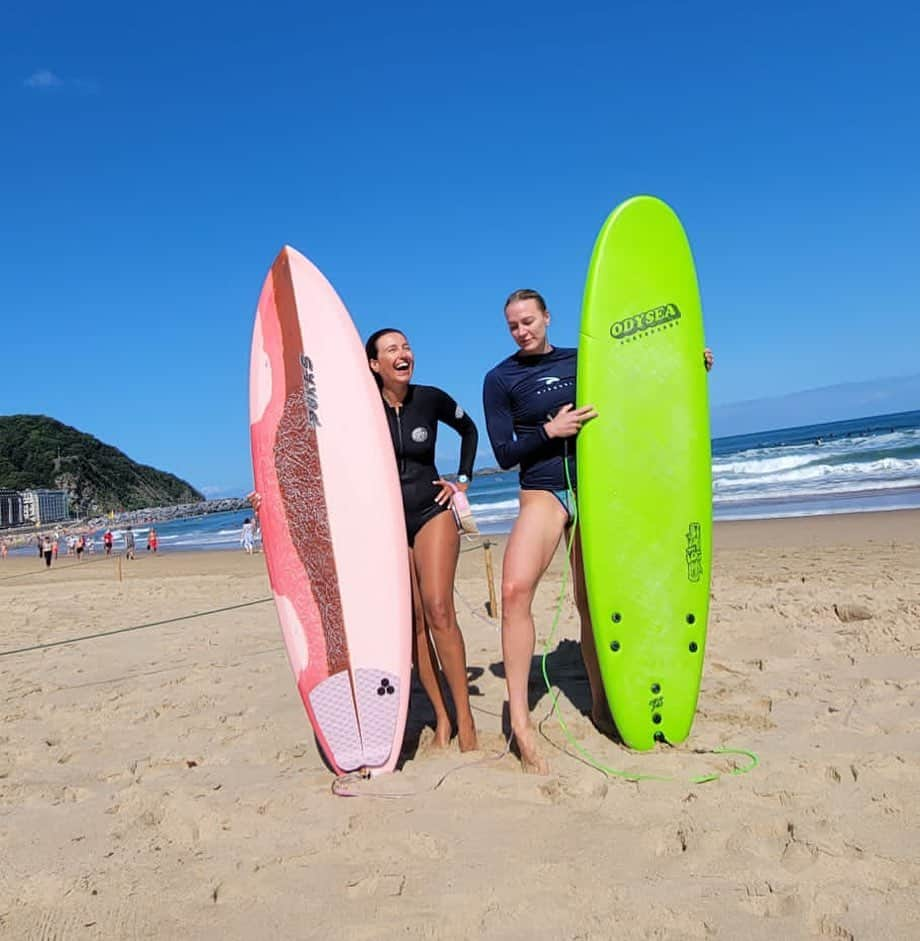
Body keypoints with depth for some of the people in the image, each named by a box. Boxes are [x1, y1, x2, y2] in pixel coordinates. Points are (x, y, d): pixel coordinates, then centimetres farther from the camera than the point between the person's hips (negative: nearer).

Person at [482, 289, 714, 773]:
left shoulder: (582, 359, 10)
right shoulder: (501, 379, 2)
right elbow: (504, 454, -3)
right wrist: (550, 430, -17)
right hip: (543, 494, -3)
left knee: (592, 602, 6)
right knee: (515, 589, -25)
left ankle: (600, 705, 23)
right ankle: (519, 720, -18)